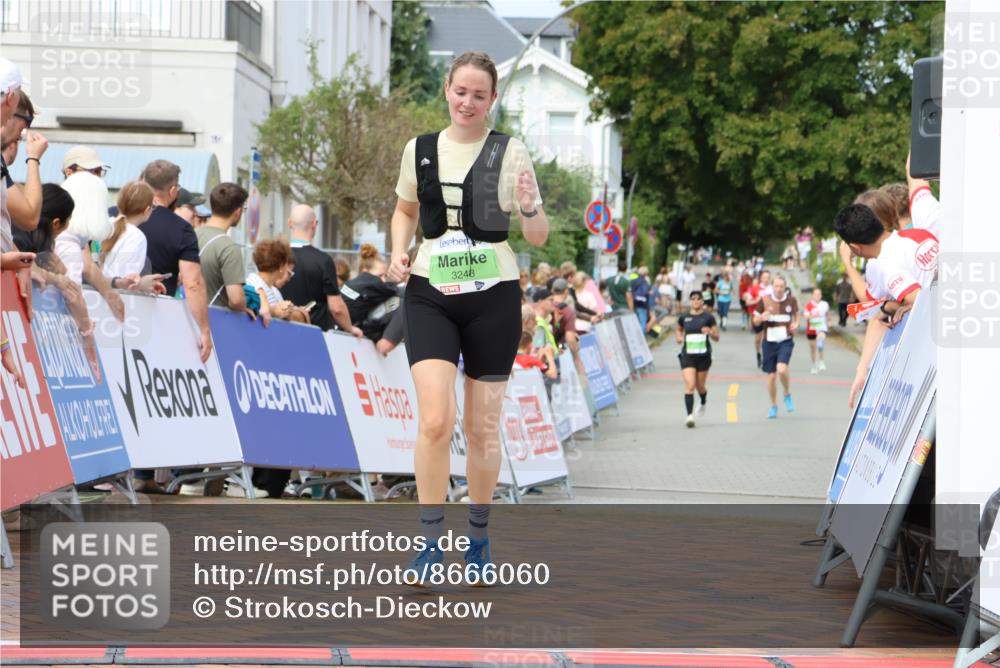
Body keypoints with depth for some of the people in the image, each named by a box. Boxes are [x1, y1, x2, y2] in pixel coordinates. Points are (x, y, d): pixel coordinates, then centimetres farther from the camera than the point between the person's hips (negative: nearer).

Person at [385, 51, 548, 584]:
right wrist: (398, 252, 5)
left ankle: (479, 538, 24)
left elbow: (538, 238, 0)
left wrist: (529, 209, -22)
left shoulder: (509, 152, -2)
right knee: (436, 420, -15)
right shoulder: (419, 150, 5)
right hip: (430, 295, 1)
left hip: (492, 297, -1)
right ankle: (430, 542, -5)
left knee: (483, 427, 6)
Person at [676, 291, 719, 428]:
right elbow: (679, 329, 24)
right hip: (687, 356, 0)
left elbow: (717, 337, 0)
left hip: (703, 355, 0)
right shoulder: (684, 317, 3)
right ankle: (690, 415, -19)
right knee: (689, 385, -14)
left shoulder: (708, 317, -3)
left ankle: (703, 403, 47)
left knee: (700, 386, 13)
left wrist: (710, 332, -21)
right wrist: (679, 336, 3)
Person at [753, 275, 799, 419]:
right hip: (769, 341, 1)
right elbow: (755, 321, 4)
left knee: (782, 369, -24)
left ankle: (787, 395, 5)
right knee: (771, 375, 5)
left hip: (786, 341, -1)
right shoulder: (764, 299, -3)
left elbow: (796, 314, 17)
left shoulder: (791, 300, -1)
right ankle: (773, 406, 25)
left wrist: (796, 324, -5)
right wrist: (762, 318, -19)